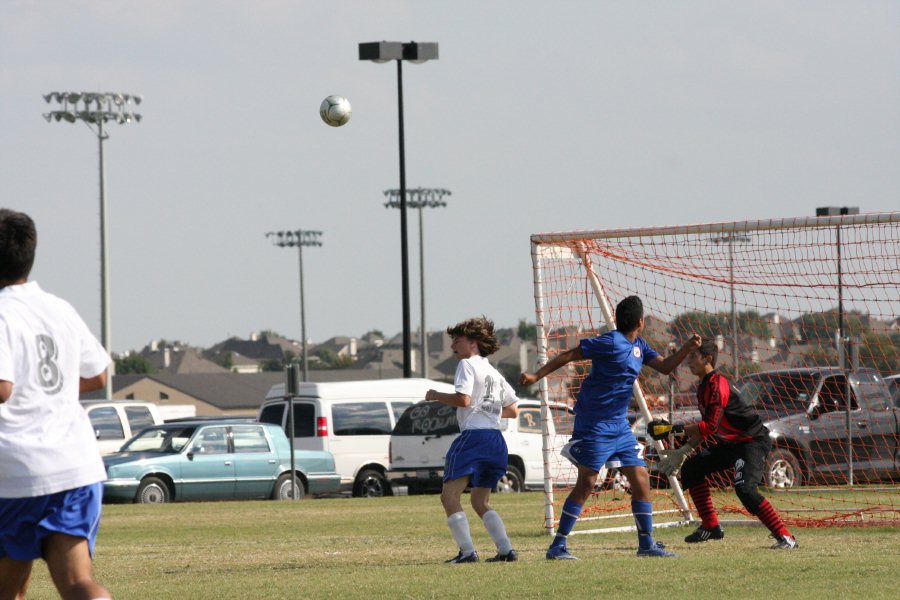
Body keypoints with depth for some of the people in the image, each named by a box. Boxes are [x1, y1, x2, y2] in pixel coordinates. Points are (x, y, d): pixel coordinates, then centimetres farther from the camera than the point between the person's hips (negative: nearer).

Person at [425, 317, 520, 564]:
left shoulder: (467, 365, -1)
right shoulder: (494, 373, 23)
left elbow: (463, 399, -15)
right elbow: (513, 410, 22)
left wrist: (436, 396, 0)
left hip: (473, 435, -9)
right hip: (496, 440, 9)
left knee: (449, 496, -10)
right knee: (480, 502, 17)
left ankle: (467, 551, -22)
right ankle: (506, 550, 3)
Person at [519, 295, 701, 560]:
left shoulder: (638, 346, 12)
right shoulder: (611, 343, -16)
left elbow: (665, 366, 18)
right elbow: (569, 355, -13)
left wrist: (687, 347, 2)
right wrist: (537, 376, -15)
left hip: (619, 426, 9)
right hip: (595, 426, -9)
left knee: (641, 480, 5)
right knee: (586, 484, -7)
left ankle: (646, 543, 12)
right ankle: (557, 545, -2)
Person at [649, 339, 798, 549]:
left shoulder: (717, 384, -20)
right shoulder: (703, 387, 11)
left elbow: (710, 426, -27)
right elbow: (706, 428, 18)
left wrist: (674, 429, -23)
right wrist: (684, 451, 11)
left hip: (753, 441, -11)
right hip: (730, 444, 11)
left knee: (745, 489, -29)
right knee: (691, 468, 13)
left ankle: (785, 537, -26)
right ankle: (711, 527, 20)